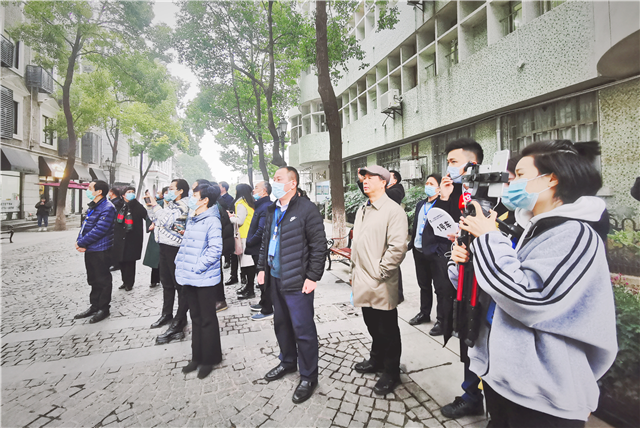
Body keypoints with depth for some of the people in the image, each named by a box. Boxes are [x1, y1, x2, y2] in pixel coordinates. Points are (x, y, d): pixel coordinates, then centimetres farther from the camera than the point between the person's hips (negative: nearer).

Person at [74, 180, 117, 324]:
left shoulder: (107, 208, -18)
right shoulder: (92, 207, 13)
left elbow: (99, 230, -23)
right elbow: (85, 225, 12)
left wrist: (82, 243, -16)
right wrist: (80, 241, -4)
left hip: (101, 251, -9)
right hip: (90, 250, 9)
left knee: (102, 280, 3)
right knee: (93, 280, 19)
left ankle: (104, 308, 15)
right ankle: (94, 306, 32)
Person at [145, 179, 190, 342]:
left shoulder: (184, 206, -15)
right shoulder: (170, 203, 13)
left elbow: (167, 220, -26)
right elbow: (155, 219, 22)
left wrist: (155, 205, -17)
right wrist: (150, 206, 8)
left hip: (176, 249, -10)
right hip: (164, 246, 10)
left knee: (180, 286, -2)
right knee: (166, 283, 22)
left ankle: (178, 324, 5)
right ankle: (167, 314, 39)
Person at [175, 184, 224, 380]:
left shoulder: (212, 221, -14)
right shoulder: (191, 220, 12)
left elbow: (215, 249, -18)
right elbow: (184, 244, 18)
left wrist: (197, 267, -19)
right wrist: (180, 264, 8)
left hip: (205, 279, -8)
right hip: (189, 277, 8)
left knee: (207, 319, 6)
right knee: (196, 317, 18)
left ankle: (209, 359, 22)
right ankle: (197, 356, 32)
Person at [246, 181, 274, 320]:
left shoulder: (266, 207, -21)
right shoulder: (261, 205, 13)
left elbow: (261, 231, -27)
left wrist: (249, 242, -16)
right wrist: (250, 242, 10)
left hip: (261, 250, -10)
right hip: (258, 250, 10)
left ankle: (267, 311, 13)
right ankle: (263, 303, 37)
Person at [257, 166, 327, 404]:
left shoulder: (307, 209, -13)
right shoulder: (272, 210, 11)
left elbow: (319, 245, -15)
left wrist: (313, 277, -16)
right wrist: (262, 268, 13)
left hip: (297, 281, -8)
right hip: (275, 278, 8)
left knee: (303, 329, 2)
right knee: (281, 323, 21)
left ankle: (309, 377, 22)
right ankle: (288, 362, 43)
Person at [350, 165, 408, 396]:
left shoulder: (393, 210, -13)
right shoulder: (362, 210, 14)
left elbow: (398, 247, -20)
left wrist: (380, 272, -17)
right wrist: (355, 271, 16)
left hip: (382, 285, -7)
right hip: (363, 283, 8)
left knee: (387, 330, 9)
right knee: (372, 326, 23)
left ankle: (391, 373, 28)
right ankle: (376, 360, 43)